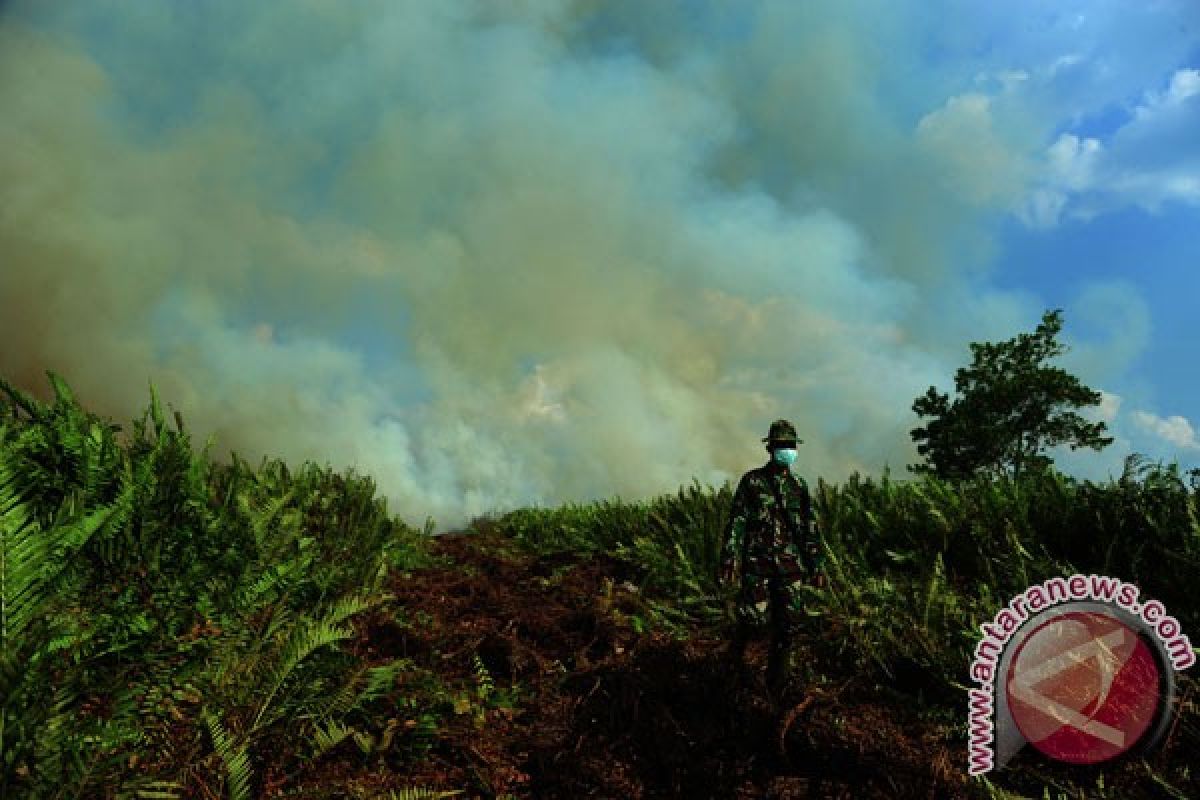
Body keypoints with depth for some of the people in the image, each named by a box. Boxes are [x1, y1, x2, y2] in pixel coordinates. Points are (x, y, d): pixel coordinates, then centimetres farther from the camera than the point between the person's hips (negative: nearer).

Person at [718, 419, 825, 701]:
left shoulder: (799, 486, 12)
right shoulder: (752, 481, 0)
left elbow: (811, 529, 15)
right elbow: (736, 521, -3)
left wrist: (816, 566, 11)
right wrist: (729, 558, -11)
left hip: (791, 563, 3)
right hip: (758, 561, -3)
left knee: (789, 622, 0)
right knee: (754, 617, -6)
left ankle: (776, 683, 15)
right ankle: (737, 650, 27)